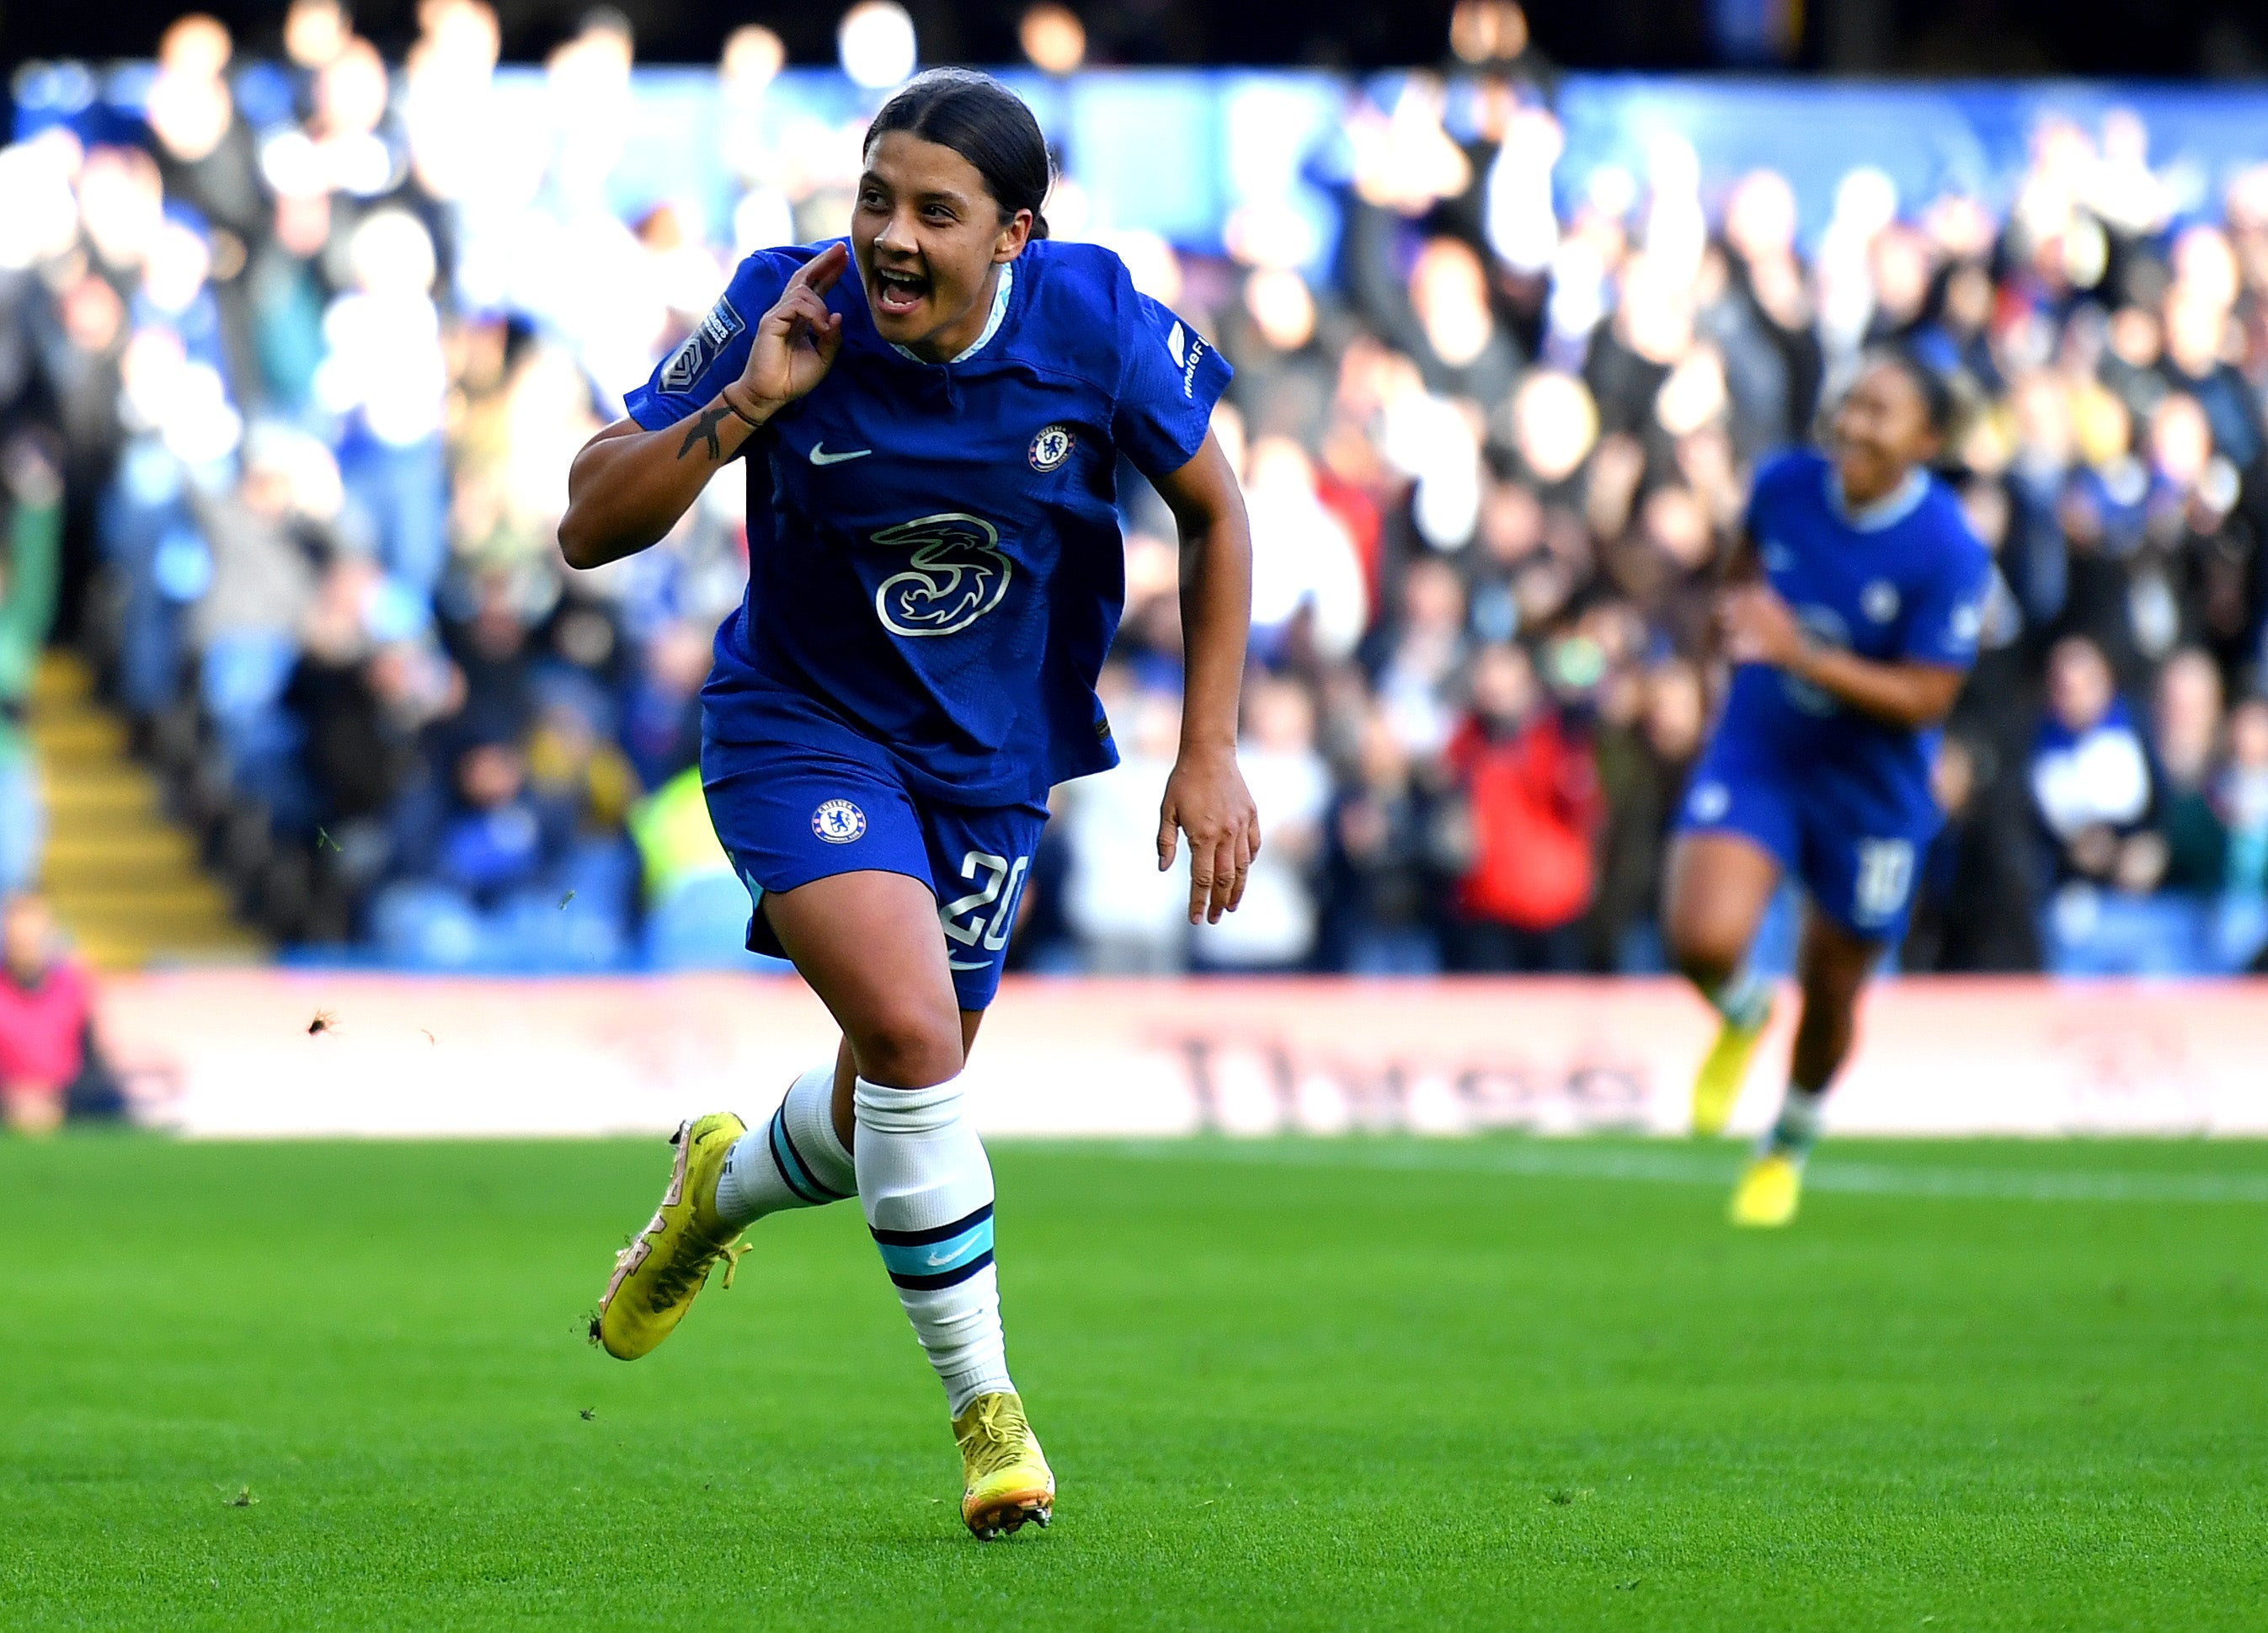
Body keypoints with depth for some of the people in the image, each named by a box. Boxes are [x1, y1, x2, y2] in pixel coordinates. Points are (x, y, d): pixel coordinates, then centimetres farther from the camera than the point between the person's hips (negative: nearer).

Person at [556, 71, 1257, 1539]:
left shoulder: (1097, 325, -16)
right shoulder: (787, 315, -19)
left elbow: (1213, 509, 1)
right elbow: (590, 527, -16)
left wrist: (1211, 752, -3)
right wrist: (745, 405, -31)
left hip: (992, 763, 3)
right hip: (802, 727, -3)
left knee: (895, 1116, 12)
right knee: (911, 1034, -25)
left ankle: (724, 1187, 49)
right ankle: (989, 1414, -10)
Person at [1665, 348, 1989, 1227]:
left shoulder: (1949, 553, -21)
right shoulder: (1783, 486, -8)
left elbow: (1924, 699, -21)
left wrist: (1800, 654, -30)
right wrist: (1737, 611, 2)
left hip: (1871, 790, -2)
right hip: (1756, 756, 2)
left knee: (1831, 994, 13)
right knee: (1703, 940, -23)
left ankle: (1789, 1146, 45)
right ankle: (1741, 1014, 17)